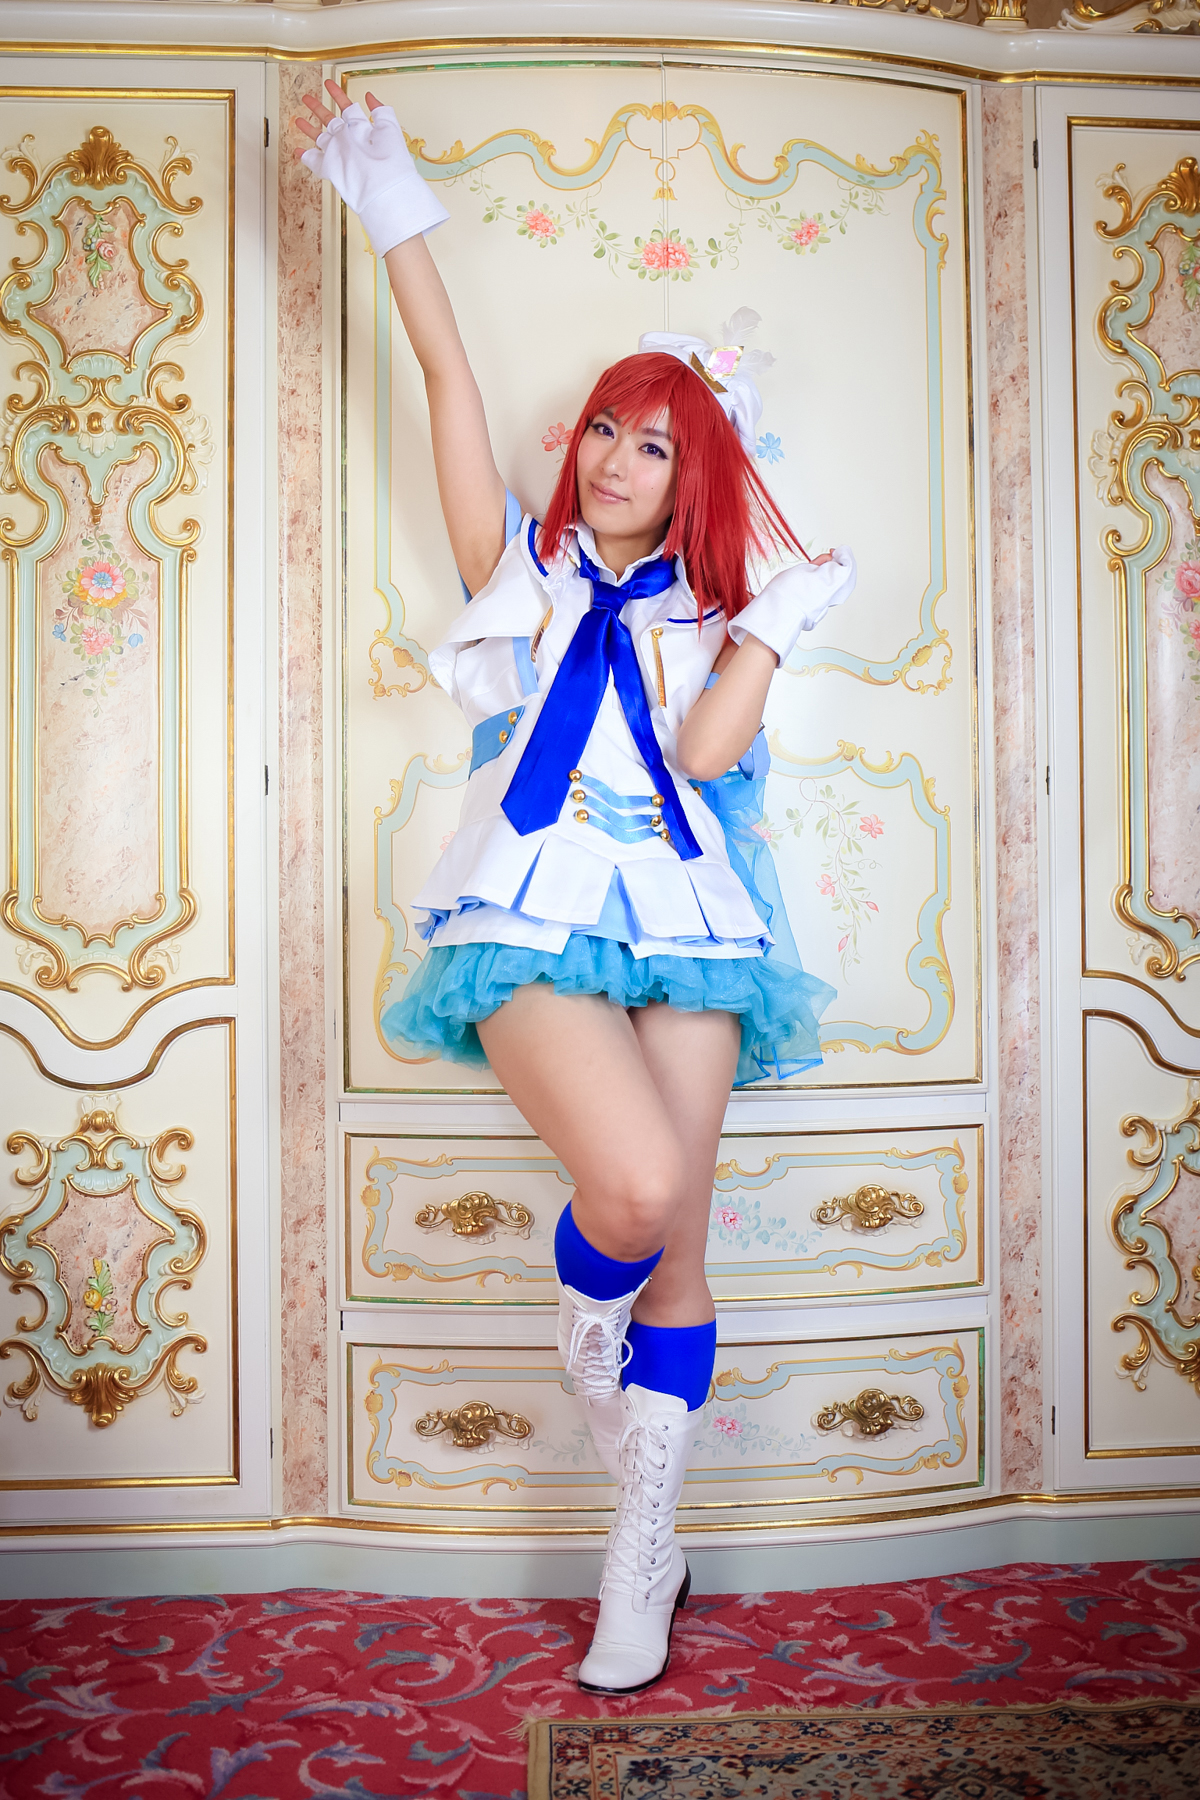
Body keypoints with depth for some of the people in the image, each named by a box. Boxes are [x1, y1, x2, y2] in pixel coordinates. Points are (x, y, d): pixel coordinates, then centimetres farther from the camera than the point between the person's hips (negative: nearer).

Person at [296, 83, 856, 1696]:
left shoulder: (702, 614, 18)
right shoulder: (517, 566, 16)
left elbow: (705, 753, -1)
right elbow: (448, 371, 13)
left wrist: (774, 619, 3)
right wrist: (388, 197, 15)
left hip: (681, 920, 2)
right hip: (532, 916, -2)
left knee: (676, 1248, 1)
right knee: (640, 1189, -25)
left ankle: (644, 1561, 20)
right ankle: (586, 1323, 14)